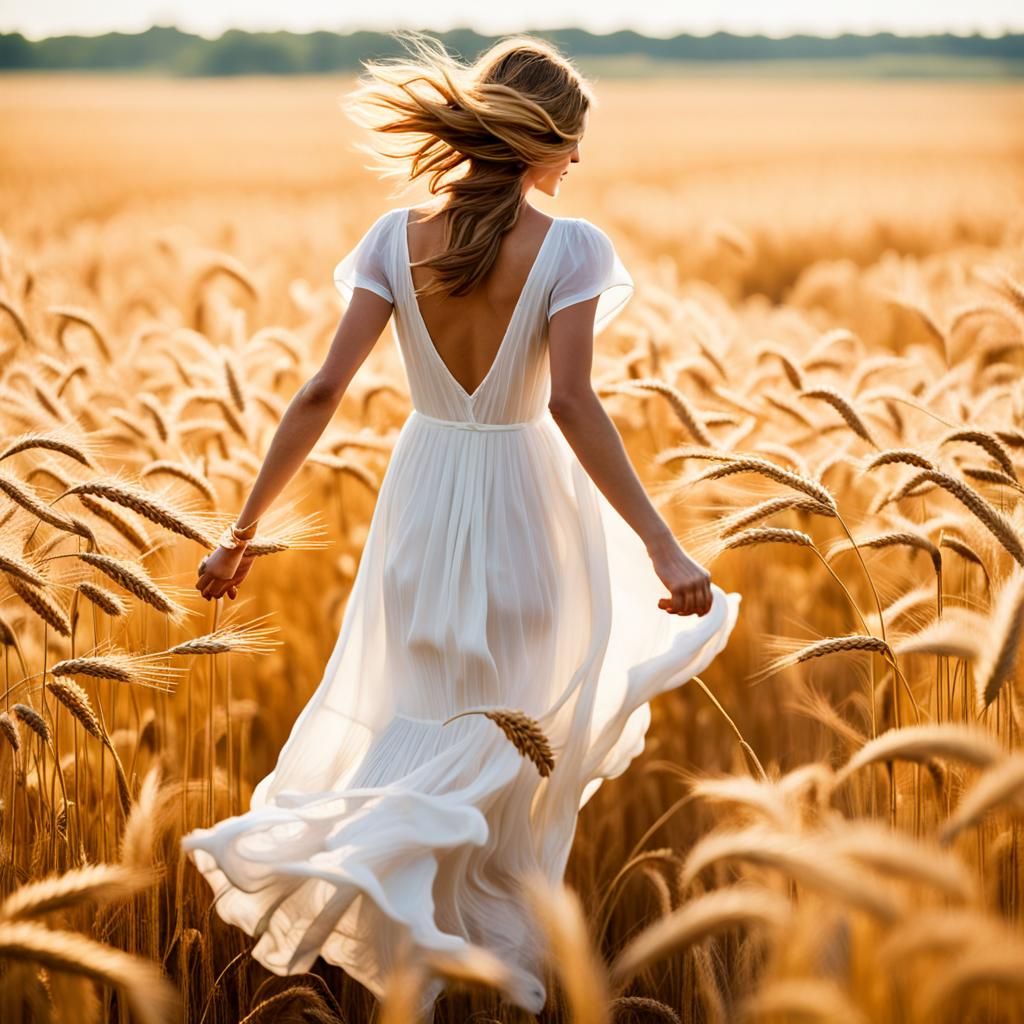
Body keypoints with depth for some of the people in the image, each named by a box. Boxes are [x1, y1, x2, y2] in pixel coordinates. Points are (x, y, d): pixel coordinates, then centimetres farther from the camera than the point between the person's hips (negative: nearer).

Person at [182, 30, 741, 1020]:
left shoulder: (395, 239, -6)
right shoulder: (571, 249, -15)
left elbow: (323, 390, -11)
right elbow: (571, 405, -26)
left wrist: (245, 528, -8)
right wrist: (665, 549, -27)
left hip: (422, 501, 3)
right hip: (523, 505, -3)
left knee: (418, 712, 23)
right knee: (508, 732, 15)